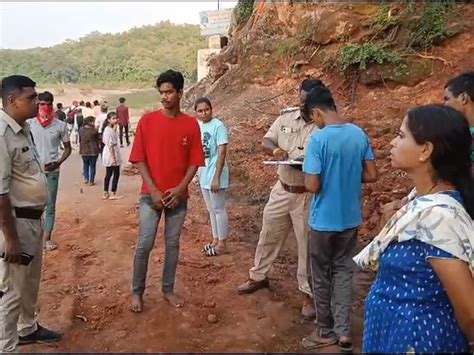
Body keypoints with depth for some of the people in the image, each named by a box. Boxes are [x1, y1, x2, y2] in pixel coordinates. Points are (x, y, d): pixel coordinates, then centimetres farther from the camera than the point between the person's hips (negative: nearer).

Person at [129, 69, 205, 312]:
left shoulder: (191, 124, 0)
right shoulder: (147, 121, -3)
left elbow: (194, 162, 1)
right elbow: (139, 159, -3)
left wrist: (180, 189, -10)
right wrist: (153, 190, -11)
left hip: (178, 196, 2)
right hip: (151, 195, -1)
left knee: (173, 243, 10)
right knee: (144, 244, -1)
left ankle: (168, 289, 26)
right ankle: (137, 292, 17)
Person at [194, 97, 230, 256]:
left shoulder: (218, 126, -15)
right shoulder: (198, 125, 7)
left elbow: (222, 153, -18)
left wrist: (217, 177, -21)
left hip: (214, 174, -8)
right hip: (203, 174, 8)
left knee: (218, 209, 2)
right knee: (211, 209, 16)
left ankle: (222, 243, 13)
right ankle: (215, 240, 27)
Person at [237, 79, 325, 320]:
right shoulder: (286, 117, 2)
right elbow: (266, 141, 6)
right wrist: (275, 149, -16)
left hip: (308, 195, -5)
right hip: (282, 190, 5)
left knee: (307, 246, 6)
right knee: (268, 235, 18)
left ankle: (309, 294, 23)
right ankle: (258, 277, 39)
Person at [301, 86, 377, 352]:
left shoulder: (318, 139, -20)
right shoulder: (360, 134, -1)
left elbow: (312, 186, -21)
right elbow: (372, 175, 3)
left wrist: (307, 176, 0)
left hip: (325, 219, -5)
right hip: (351, 217, 5)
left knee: (322, 275, 12)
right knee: (344, 271, 18)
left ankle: (326, 332, 27)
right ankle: (343, 332, 20)